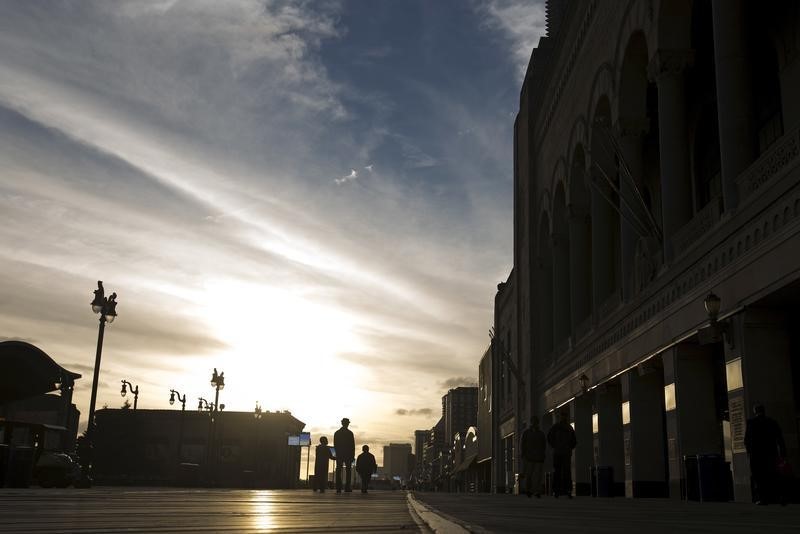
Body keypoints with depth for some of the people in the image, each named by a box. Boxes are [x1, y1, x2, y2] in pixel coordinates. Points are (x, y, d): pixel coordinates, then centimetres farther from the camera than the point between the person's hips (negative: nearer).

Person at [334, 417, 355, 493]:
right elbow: (352, 445, -6)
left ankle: (338, 488, 0)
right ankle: (347, 488, -3)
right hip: (348, 454, -3)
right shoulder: (350, 433, -6)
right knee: (348, 470, 3)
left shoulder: (336, 433, 6)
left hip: (339, 454, 3)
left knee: (338, 470, 4)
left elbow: (335, 445, 8)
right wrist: (353, 455, 0)